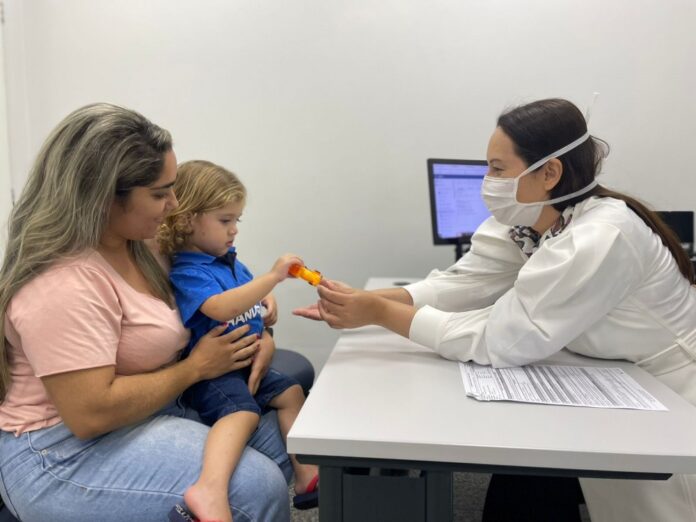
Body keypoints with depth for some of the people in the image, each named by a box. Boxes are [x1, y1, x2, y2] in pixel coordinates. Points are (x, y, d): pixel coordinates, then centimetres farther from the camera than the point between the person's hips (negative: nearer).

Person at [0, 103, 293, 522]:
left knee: (280, 437, 6)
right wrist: (196, 368, -18)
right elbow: (91, 413, -29)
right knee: (258, 488, -22)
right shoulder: (62, 284, -27)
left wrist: (253, 333, -6)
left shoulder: (132, 244, 2)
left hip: (149, 409, 9)